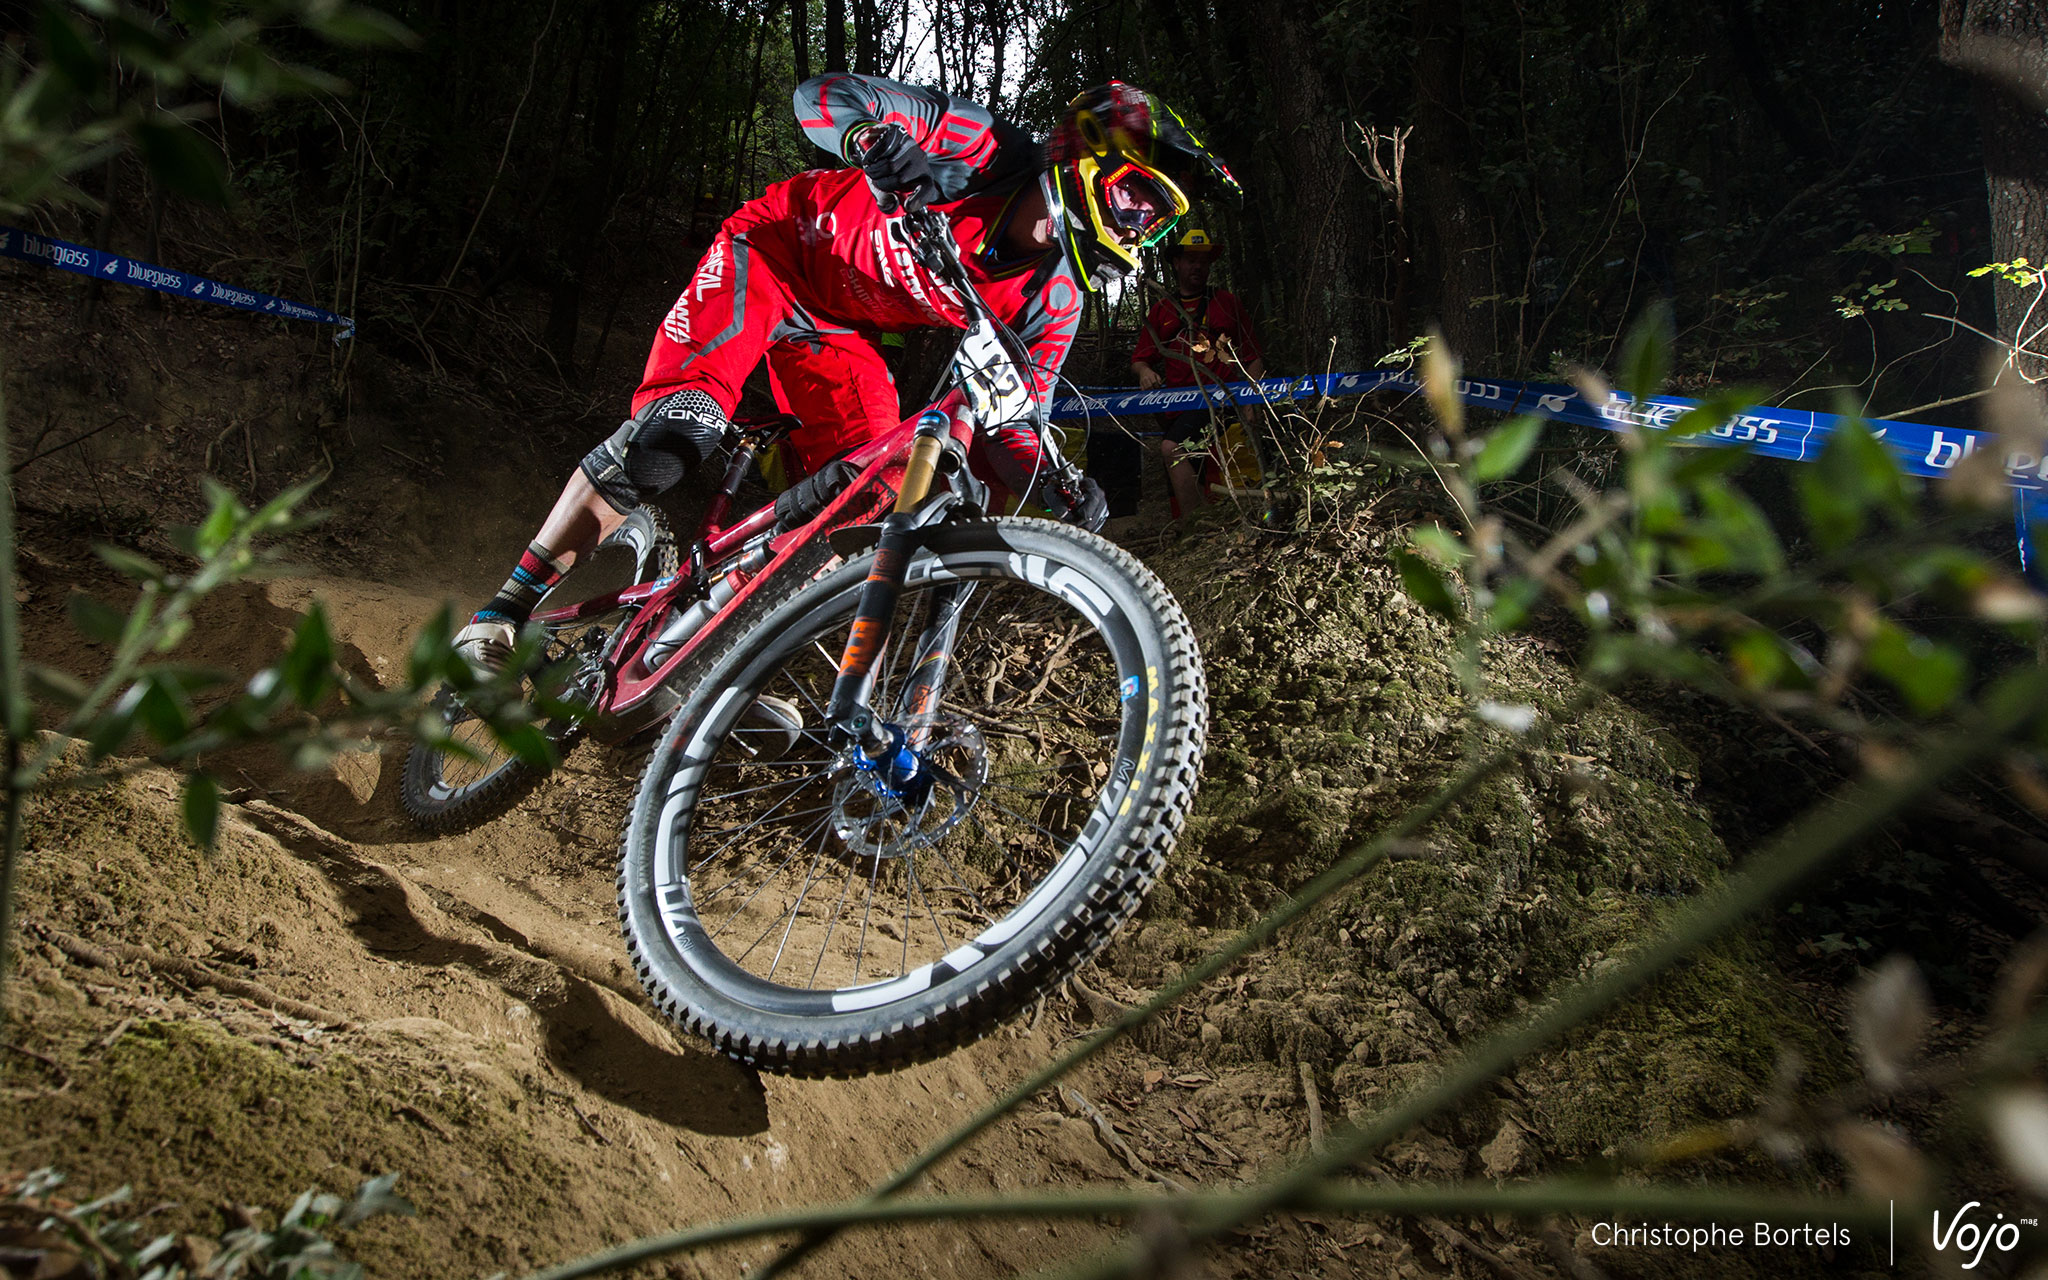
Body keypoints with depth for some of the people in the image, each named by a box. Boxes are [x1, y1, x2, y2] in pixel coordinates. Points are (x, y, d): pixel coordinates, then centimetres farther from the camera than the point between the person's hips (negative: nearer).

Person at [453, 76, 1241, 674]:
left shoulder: (1053, 305, -13)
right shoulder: (982, 152, -26)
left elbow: (1005, 429, -8)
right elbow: (818, 97, -25)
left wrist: (1060, 491, -29)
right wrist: (878, 140, -48)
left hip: (837, 330, 6)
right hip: (776, 252, -5)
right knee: (680, 432, -24)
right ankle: (506, 613, -13)